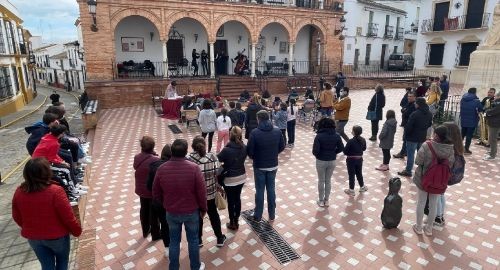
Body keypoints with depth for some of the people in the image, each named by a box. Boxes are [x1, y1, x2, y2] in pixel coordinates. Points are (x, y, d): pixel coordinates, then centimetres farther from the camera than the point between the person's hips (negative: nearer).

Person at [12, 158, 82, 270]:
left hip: (33, 237, 4)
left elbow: (17, 217, 3)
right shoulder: (55, 191, -29)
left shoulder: (19, 192, -12)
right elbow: (68, 217, -22)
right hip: (57, 236, -4)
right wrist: (77, 231, -4)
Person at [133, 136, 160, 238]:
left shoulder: (137, 158, -9)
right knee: (154, 212, 12)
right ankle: (155, 234, 28)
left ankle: (145, 231, 42)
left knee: (144, 210, 23)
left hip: (141, 189, 6)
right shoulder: (155, 160, -29)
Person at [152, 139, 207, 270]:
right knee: (193, 240, 18)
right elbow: (202, 192, -14)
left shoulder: (162, 169, -12)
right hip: (191, 212, -1)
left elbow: (156, 193, 0)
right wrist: (203, 209, 2)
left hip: (171, 212, 2)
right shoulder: (194, 168, -20)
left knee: (174, 241, 19)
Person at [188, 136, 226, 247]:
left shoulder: (188, 159, -16)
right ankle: (220, 238, 31)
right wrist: (218, 186, 7)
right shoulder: (212, 157, -12)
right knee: (213, 214, 19)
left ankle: (198, 240, 33)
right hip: (210, 193, 1)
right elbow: (217, 174, -9)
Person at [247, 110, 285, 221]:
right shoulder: (277, 131, -5)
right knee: (271, 189, 15)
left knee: (259, 191, 9)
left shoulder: (255, 132, -17)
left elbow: (250, 151, -14)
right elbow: (282, 147, 3)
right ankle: (272, 215, 26)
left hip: (259, 166, -3)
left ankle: (258, 216, 21)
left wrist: (254, 158, 7)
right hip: (273, 165, 3)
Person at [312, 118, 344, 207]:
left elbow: (315, 150, -20)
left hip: (321, 161, -3)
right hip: (332, 161, 3)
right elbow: (341, 148, -2)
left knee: (321, 181, 12)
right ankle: (326, 200, 28)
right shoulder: (336, 136, -5)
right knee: (328, 180, 17)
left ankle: (321, 201, 23)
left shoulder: (319, 136, -17)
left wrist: (316, 155, 1)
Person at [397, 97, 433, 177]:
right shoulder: (429, 114, 3)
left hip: (413, 137, -7)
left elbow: (409, 126, -20)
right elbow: (429, 124, 15)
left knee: (410, 154, 1)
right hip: (423, 137, 7)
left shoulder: (415, 114, -22)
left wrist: (405, 135, -7)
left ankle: (408, 171, 7)